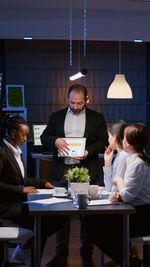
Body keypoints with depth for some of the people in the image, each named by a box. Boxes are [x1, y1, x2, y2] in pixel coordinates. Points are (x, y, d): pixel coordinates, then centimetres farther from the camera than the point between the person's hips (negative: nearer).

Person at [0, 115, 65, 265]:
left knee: (57, 219, -5)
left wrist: (43, 183, 13)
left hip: (21, 202, 9)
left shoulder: (16, 151, 15)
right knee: (44, 223, -21)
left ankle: (24, 249, 6)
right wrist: (22, 190, -20)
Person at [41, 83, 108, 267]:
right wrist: (55, 141, -11)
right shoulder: (56, 116, 13)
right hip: (61, 172, 2)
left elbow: (104, 142, 5)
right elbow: (44, 137, 11)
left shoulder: (97, 118, 9)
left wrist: (89, 152, -13)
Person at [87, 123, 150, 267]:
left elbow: (126, 196, -22)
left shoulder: (137, 163, -21)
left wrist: (119, 181, -3)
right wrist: (118, 195, -5)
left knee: (96, 230, -10)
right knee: (94, 220, 10)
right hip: (138, 213, 10)